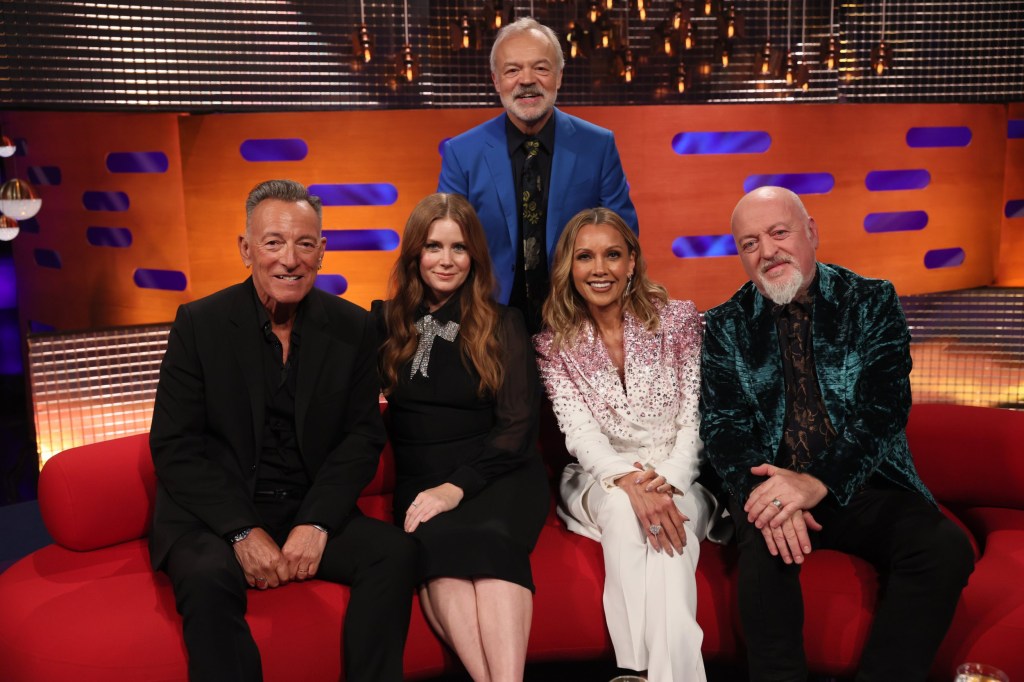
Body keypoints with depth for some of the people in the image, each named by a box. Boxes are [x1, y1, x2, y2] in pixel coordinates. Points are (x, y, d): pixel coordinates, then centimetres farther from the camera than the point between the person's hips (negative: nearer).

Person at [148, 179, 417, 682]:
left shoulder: (352, 329, 1)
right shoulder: (199, 324, -4)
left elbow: (363, 436, 1)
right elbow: (173, 447, -7)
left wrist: (317, 523, -14)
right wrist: (243, 531, -17)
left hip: (313, 512, 2)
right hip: (214, 515, -2)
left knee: (395, 552, -21)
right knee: (209, 577, -32)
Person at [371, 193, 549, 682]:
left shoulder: (502, 325, 6)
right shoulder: (386, 322, 10)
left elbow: (517, 425, 0)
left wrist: (458, 486, -14)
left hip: (498, 473, -1)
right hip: (421, 479, 1)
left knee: (490, 541, -33)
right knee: (435, 545, -32)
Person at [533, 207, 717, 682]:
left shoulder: (680, 321, -1)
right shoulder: (554, 343, 0)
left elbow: (697, 420, -5)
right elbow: (579, 432, -11)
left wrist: (667, 482, -22)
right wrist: (630, 482, -30)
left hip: (679, 481, 0)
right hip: (601, 481, 0)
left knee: (671, 522, -33)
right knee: (623, 513, -33)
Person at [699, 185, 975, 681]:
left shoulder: (872, 302, 4)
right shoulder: (724, 327, 6)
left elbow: (886, 409, -7)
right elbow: (722, 425, -2)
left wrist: (818, 482, -22)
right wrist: (763, 491, -23)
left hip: (866, 485, 1)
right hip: (772, 489, -1)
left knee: (946, 549, -25)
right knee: (767, 548, -32)